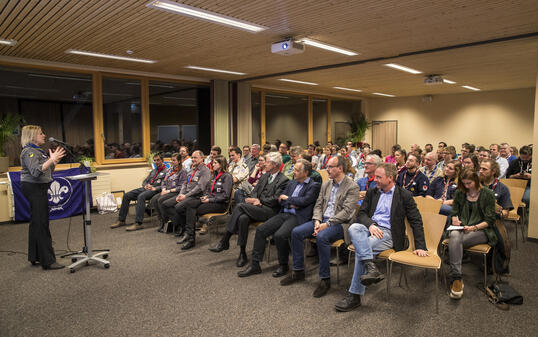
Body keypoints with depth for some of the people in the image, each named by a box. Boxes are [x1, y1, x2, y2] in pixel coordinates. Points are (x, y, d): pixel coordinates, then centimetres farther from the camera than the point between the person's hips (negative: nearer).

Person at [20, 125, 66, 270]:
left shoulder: (38, 151, 16)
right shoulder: (29, 152, -13)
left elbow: (47, 170, 21)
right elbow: (36, 172, -26)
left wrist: (54, 160, 9)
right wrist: (51, 160, -32)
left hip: (39, 189, 10)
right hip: (33, 188, -10)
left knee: (36, 223, 15)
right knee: (41, 224, -9)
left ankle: (35, 257, 25)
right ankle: (48, 261, -6)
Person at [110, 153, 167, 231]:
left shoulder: (166, 171, 1)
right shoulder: (153, 171, 27)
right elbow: (144, 181, 27)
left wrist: (155, 188, -19)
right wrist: (145, 185, 3)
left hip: (155, 190, -8)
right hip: (146, 189, 8)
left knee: (141, 196, -36)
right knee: (126, 195, -6)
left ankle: (138, 223, -39)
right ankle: (121, 220, -2)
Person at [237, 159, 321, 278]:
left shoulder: (314, 186, -2)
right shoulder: (292, 183, 19)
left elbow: (304, 201, -16)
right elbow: (280, 199, 13)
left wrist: (287, 198, -2)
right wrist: (290, 204, -7)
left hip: (298, 218, -7)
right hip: (284, 214, 7)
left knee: (279, 235, -30)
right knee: (260, 230, -9)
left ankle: (283, 266, -5)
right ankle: (255, 265, 0)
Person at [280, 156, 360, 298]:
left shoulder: (352, 187, -7)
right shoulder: (326, 185, 15)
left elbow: (346, 212, -16)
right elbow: (318, 205, 13)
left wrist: (327, 224, -22)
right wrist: (317, 221, -7)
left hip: (340, 223, -7)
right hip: (322, 220, 7)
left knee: (321, 237, -36)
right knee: (296, 232, -13)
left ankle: (325, 279, -20)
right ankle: (298, 271, 2)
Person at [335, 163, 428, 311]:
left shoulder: (404, 195, 5)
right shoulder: (372, 192, 17)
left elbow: (416, 221, 3)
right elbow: (361, 213, 10)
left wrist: (420, 247, -5)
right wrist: (370, 224, -13)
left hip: (387, 233, -4)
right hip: (369, 227, 4)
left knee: (361, 249, -30)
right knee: (354, 228, -32)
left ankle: (354, 295, -22)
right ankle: (371, 268, -43)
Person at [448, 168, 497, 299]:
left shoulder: (487, 194, 2)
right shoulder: (459, 193, 13)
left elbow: (490, 220, -1)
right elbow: (454, 212, 20)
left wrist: (474, 227, -17)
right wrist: (454, 219, -4)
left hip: (481, 230, -3)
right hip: (461, 227, 3)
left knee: (455, 242, -33)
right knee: (454, 236, -36)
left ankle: (455, 278, -26)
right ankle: (456, 278, -40)